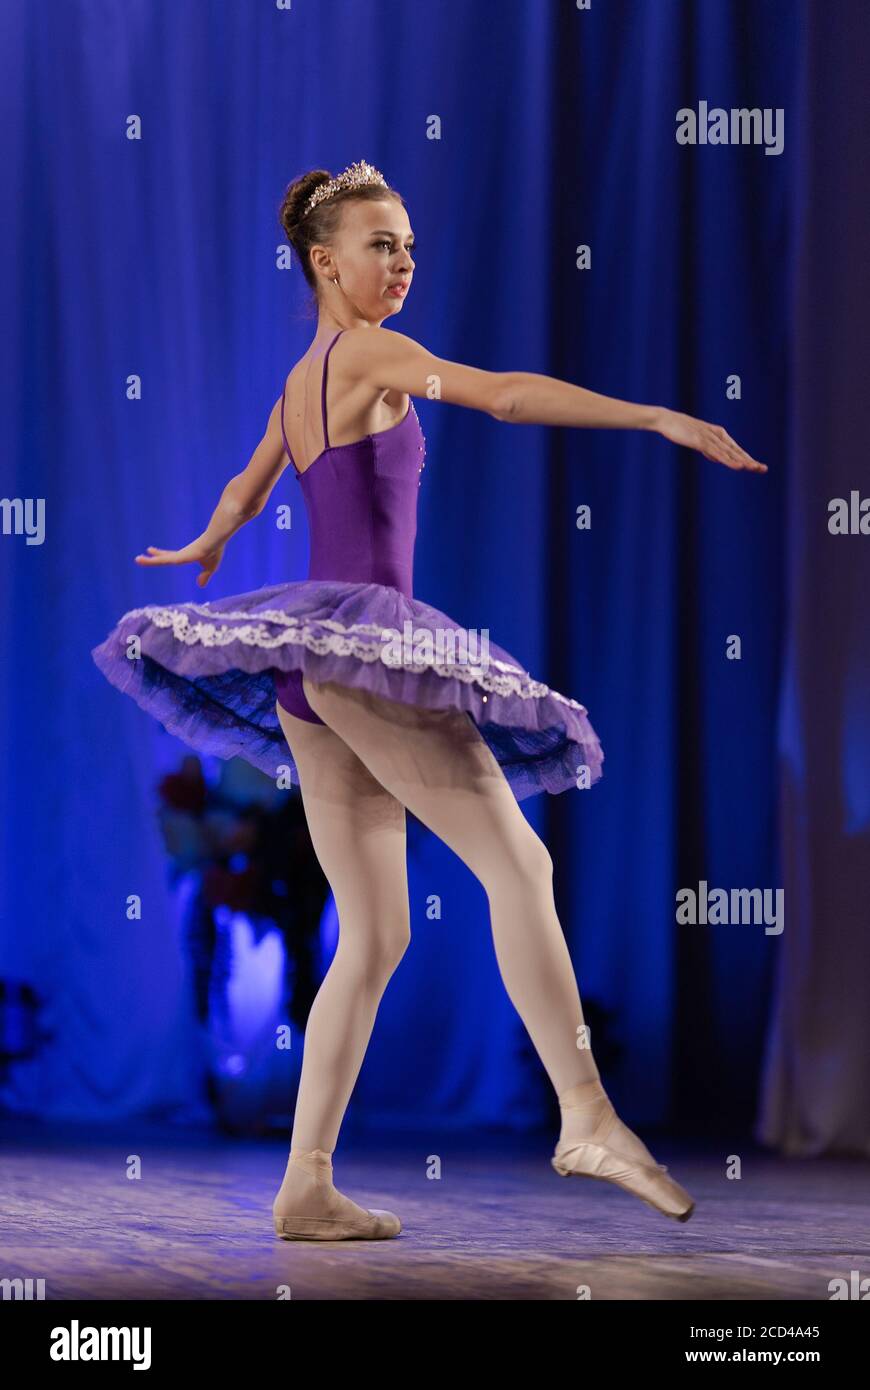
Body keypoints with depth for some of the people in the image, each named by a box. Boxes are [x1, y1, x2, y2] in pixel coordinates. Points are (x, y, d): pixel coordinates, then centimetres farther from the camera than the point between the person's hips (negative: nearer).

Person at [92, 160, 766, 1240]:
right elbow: (506, 393, -17)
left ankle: (306, 1190, 3)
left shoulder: (301, 382, 23)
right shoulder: (370, 353, -3)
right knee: (517, 863, -18)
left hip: (308, 675, 9)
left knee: (374, 938, 7)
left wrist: (205, 548, 62)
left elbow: (243, 493, 40)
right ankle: (587, 1120, -28)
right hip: (363, 637, -9)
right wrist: (662, 419, -22)